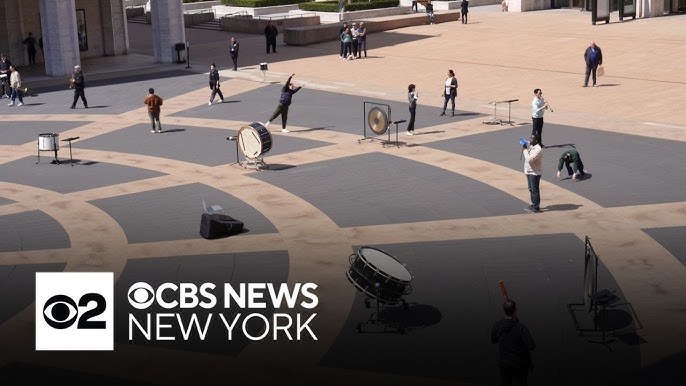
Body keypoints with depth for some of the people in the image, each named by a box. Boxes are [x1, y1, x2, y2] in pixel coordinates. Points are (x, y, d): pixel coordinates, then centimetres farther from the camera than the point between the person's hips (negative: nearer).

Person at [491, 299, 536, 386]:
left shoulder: (497, 326, -13)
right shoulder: (521, 328, -25)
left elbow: (493, 340, 5)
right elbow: (532, 346, -24)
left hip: (503, 362, 3)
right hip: (519, 364, -3)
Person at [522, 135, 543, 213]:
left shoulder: (538, 150, -24)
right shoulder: (529, 146, 5)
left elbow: (529, 159, -29)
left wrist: (525, 150, -22)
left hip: (535, 173, -9)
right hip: (529, 171, 9)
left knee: (535, 190, 0)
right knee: (531, 189, 18)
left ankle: (536, 207, 9)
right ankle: (533, 205, 30)